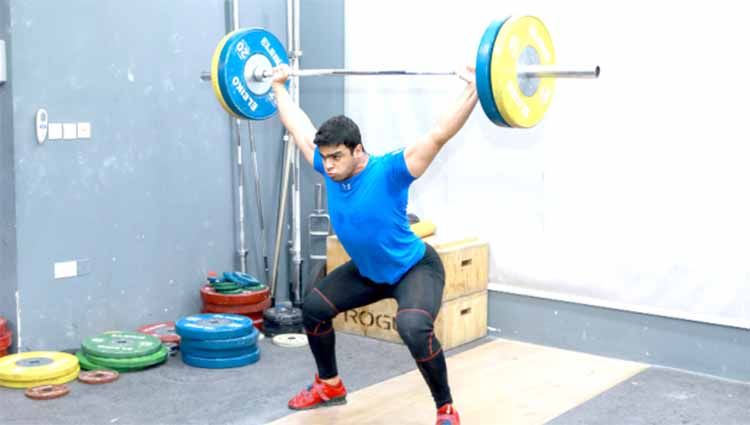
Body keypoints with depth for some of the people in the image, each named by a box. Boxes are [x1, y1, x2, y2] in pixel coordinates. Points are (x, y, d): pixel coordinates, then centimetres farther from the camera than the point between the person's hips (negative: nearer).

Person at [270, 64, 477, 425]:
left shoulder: (388, 172, -30)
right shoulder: (330, 168, -13)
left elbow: (439, 135, -38)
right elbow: (299, 128, 1)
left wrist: (473, 90, -45)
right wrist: (278, 86, 9)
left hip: (415, 268, -7)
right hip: (368, 271, 8)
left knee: (413, 327, -34)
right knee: (314, 306, 9)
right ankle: (329, 385, 30)